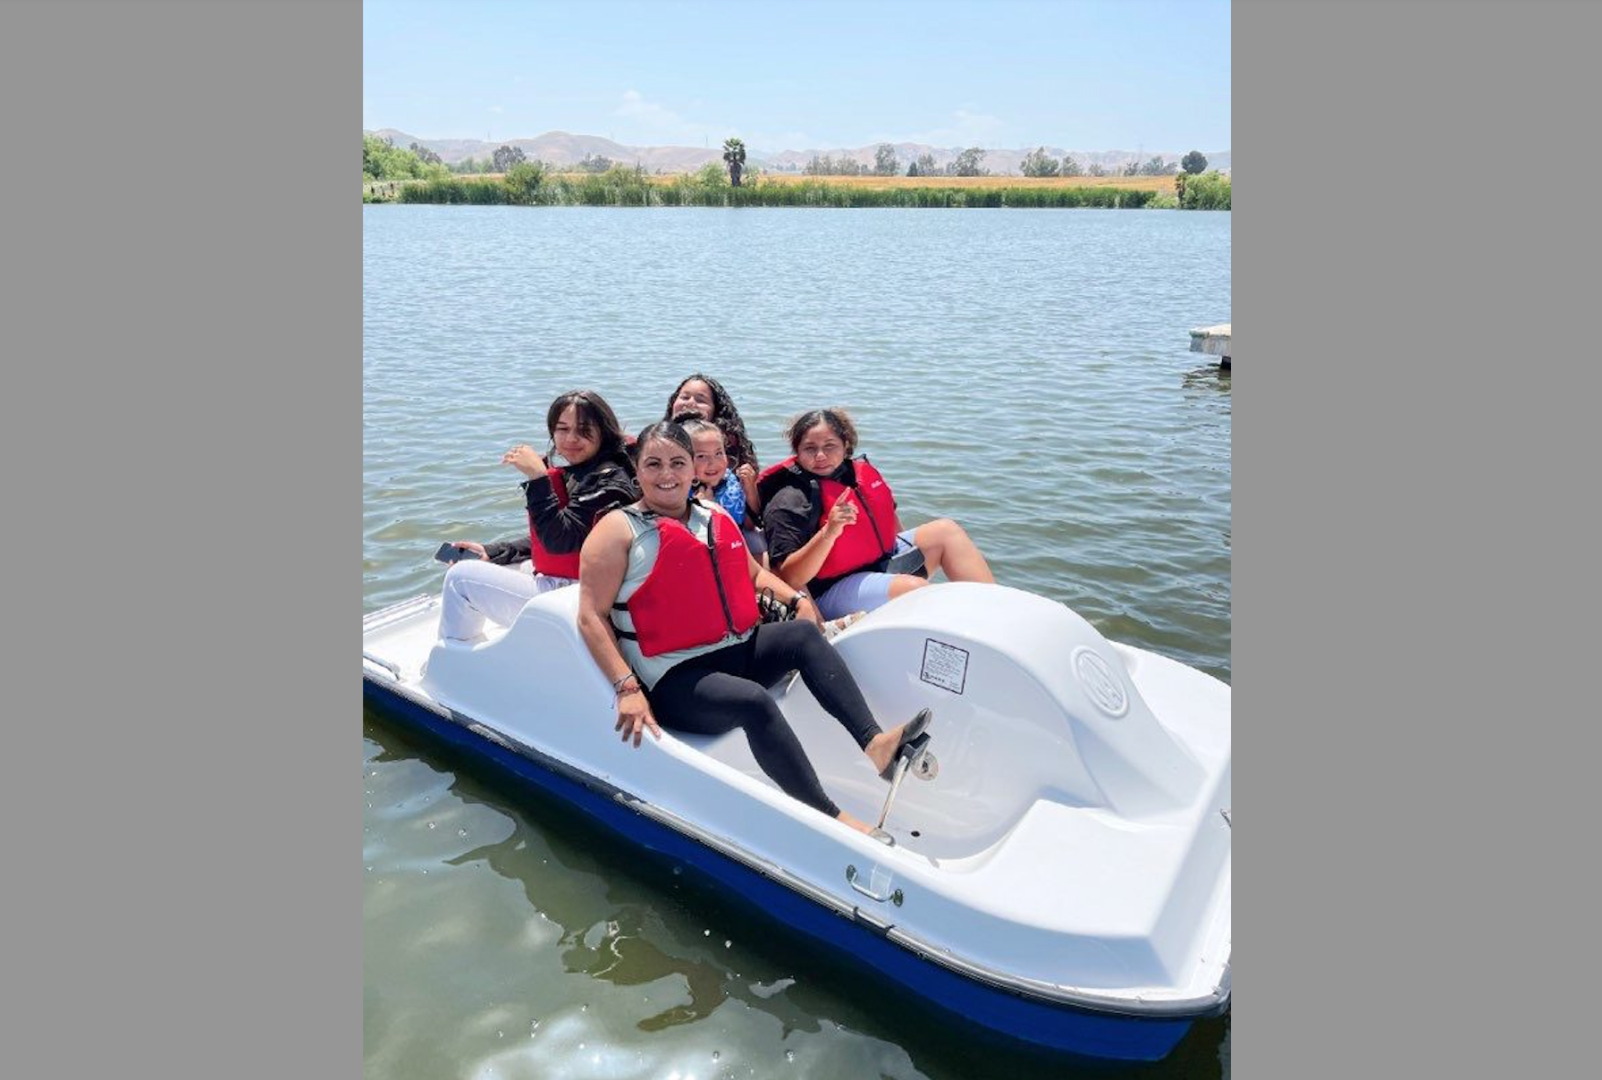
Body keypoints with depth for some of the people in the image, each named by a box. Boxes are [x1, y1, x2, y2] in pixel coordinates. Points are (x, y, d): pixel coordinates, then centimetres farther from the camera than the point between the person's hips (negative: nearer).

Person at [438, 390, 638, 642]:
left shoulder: (608, 479, -18)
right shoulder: (575, 474, 12)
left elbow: (559, 540, -25)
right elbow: (548, 538, 19)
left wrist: (537, 477, -25)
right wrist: (492, 552, 11)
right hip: (554, 579, 10)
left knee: (461, 578, -4)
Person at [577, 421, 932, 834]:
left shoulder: (716, 519, 16)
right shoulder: (618, 530, -4)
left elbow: (753, 574, 28)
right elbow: (592, 617, -11)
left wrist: (796, 598, 8)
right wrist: (627, 689, -22)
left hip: (737, 650, 7)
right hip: (676, 680, -7)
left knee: (802, 634, -17)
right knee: (755, 702, -32)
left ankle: (874, 742, -28)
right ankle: (832, 818, -34)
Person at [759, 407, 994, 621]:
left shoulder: (862, 471, 6)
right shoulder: (790, 502, -17)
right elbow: (790, 579, -26)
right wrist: (829, 532, -35)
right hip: (832, 592, -9)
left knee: (946, 530, 3)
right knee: (916, 588, -30)